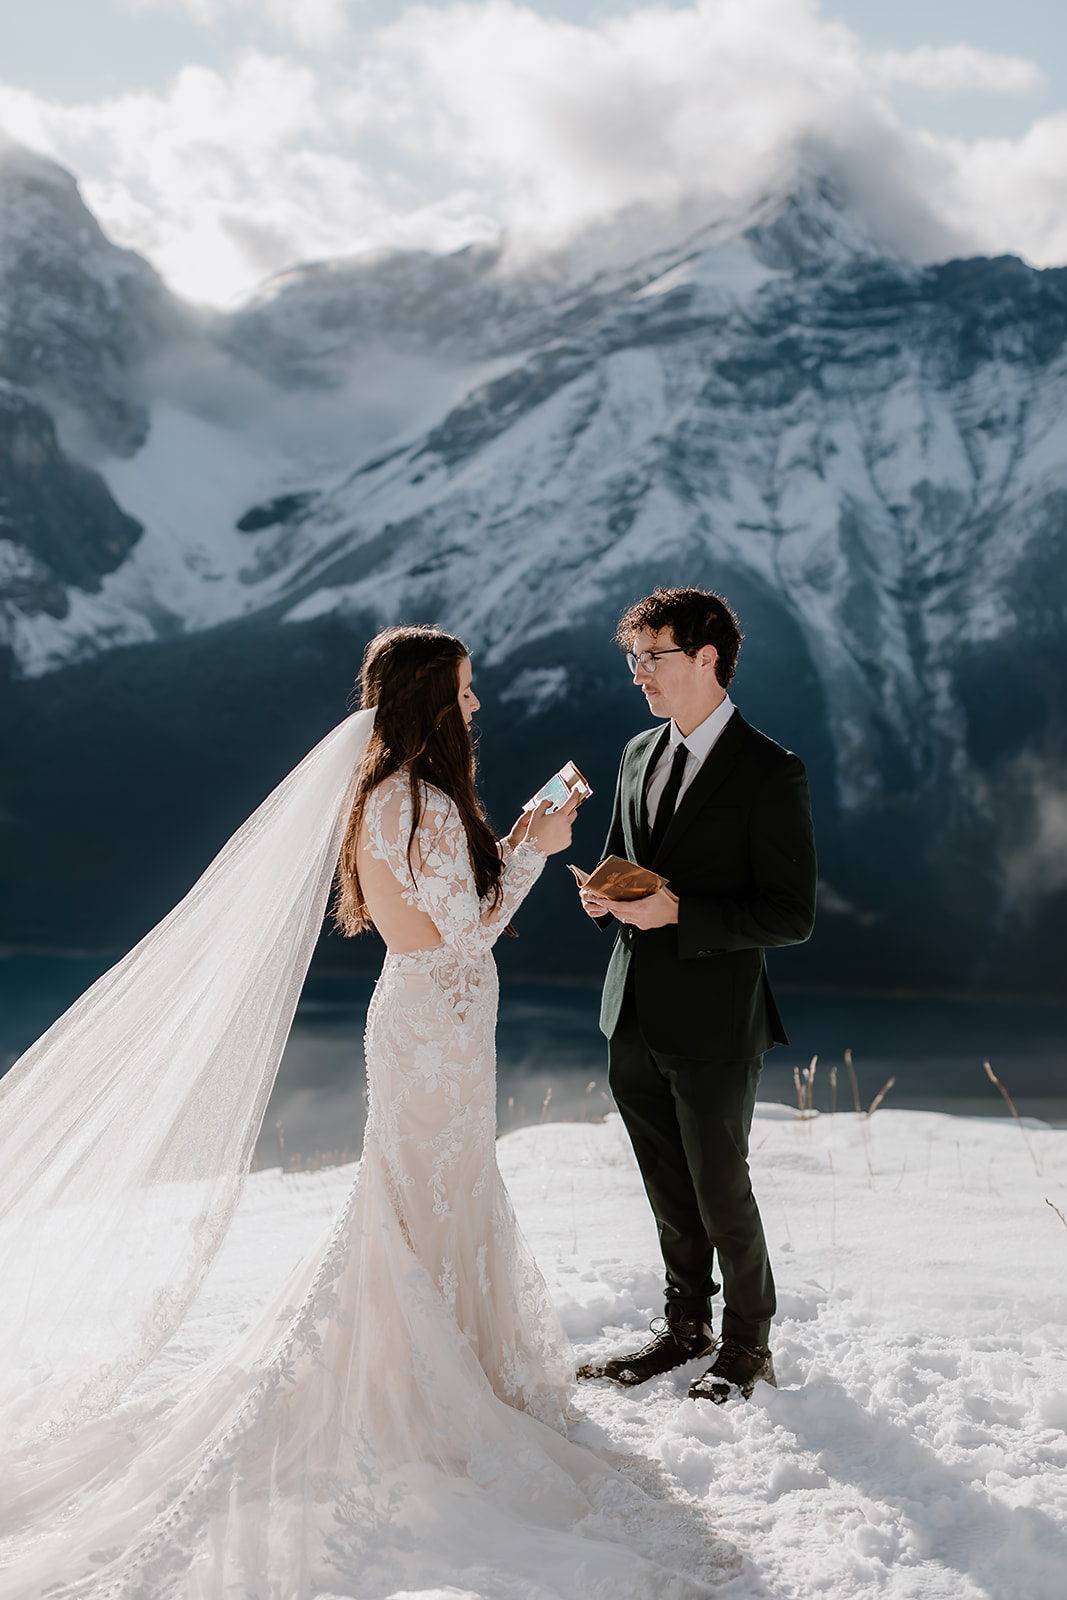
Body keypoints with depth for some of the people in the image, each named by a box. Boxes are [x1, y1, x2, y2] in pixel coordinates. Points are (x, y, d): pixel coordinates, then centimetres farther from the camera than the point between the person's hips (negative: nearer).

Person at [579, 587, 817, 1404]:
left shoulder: (770, 773, -13)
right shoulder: (639, 754, 9)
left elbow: (791, 915, -15)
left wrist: (678, 913, -22)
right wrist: (605, 895, -2)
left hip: (714, 1026, -6)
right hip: (635, 1019, 6)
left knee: (722, 1192, 6)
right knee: (669, 1191, 18)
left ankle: (748, 1344, 26)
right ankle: (685, 1326, 35)